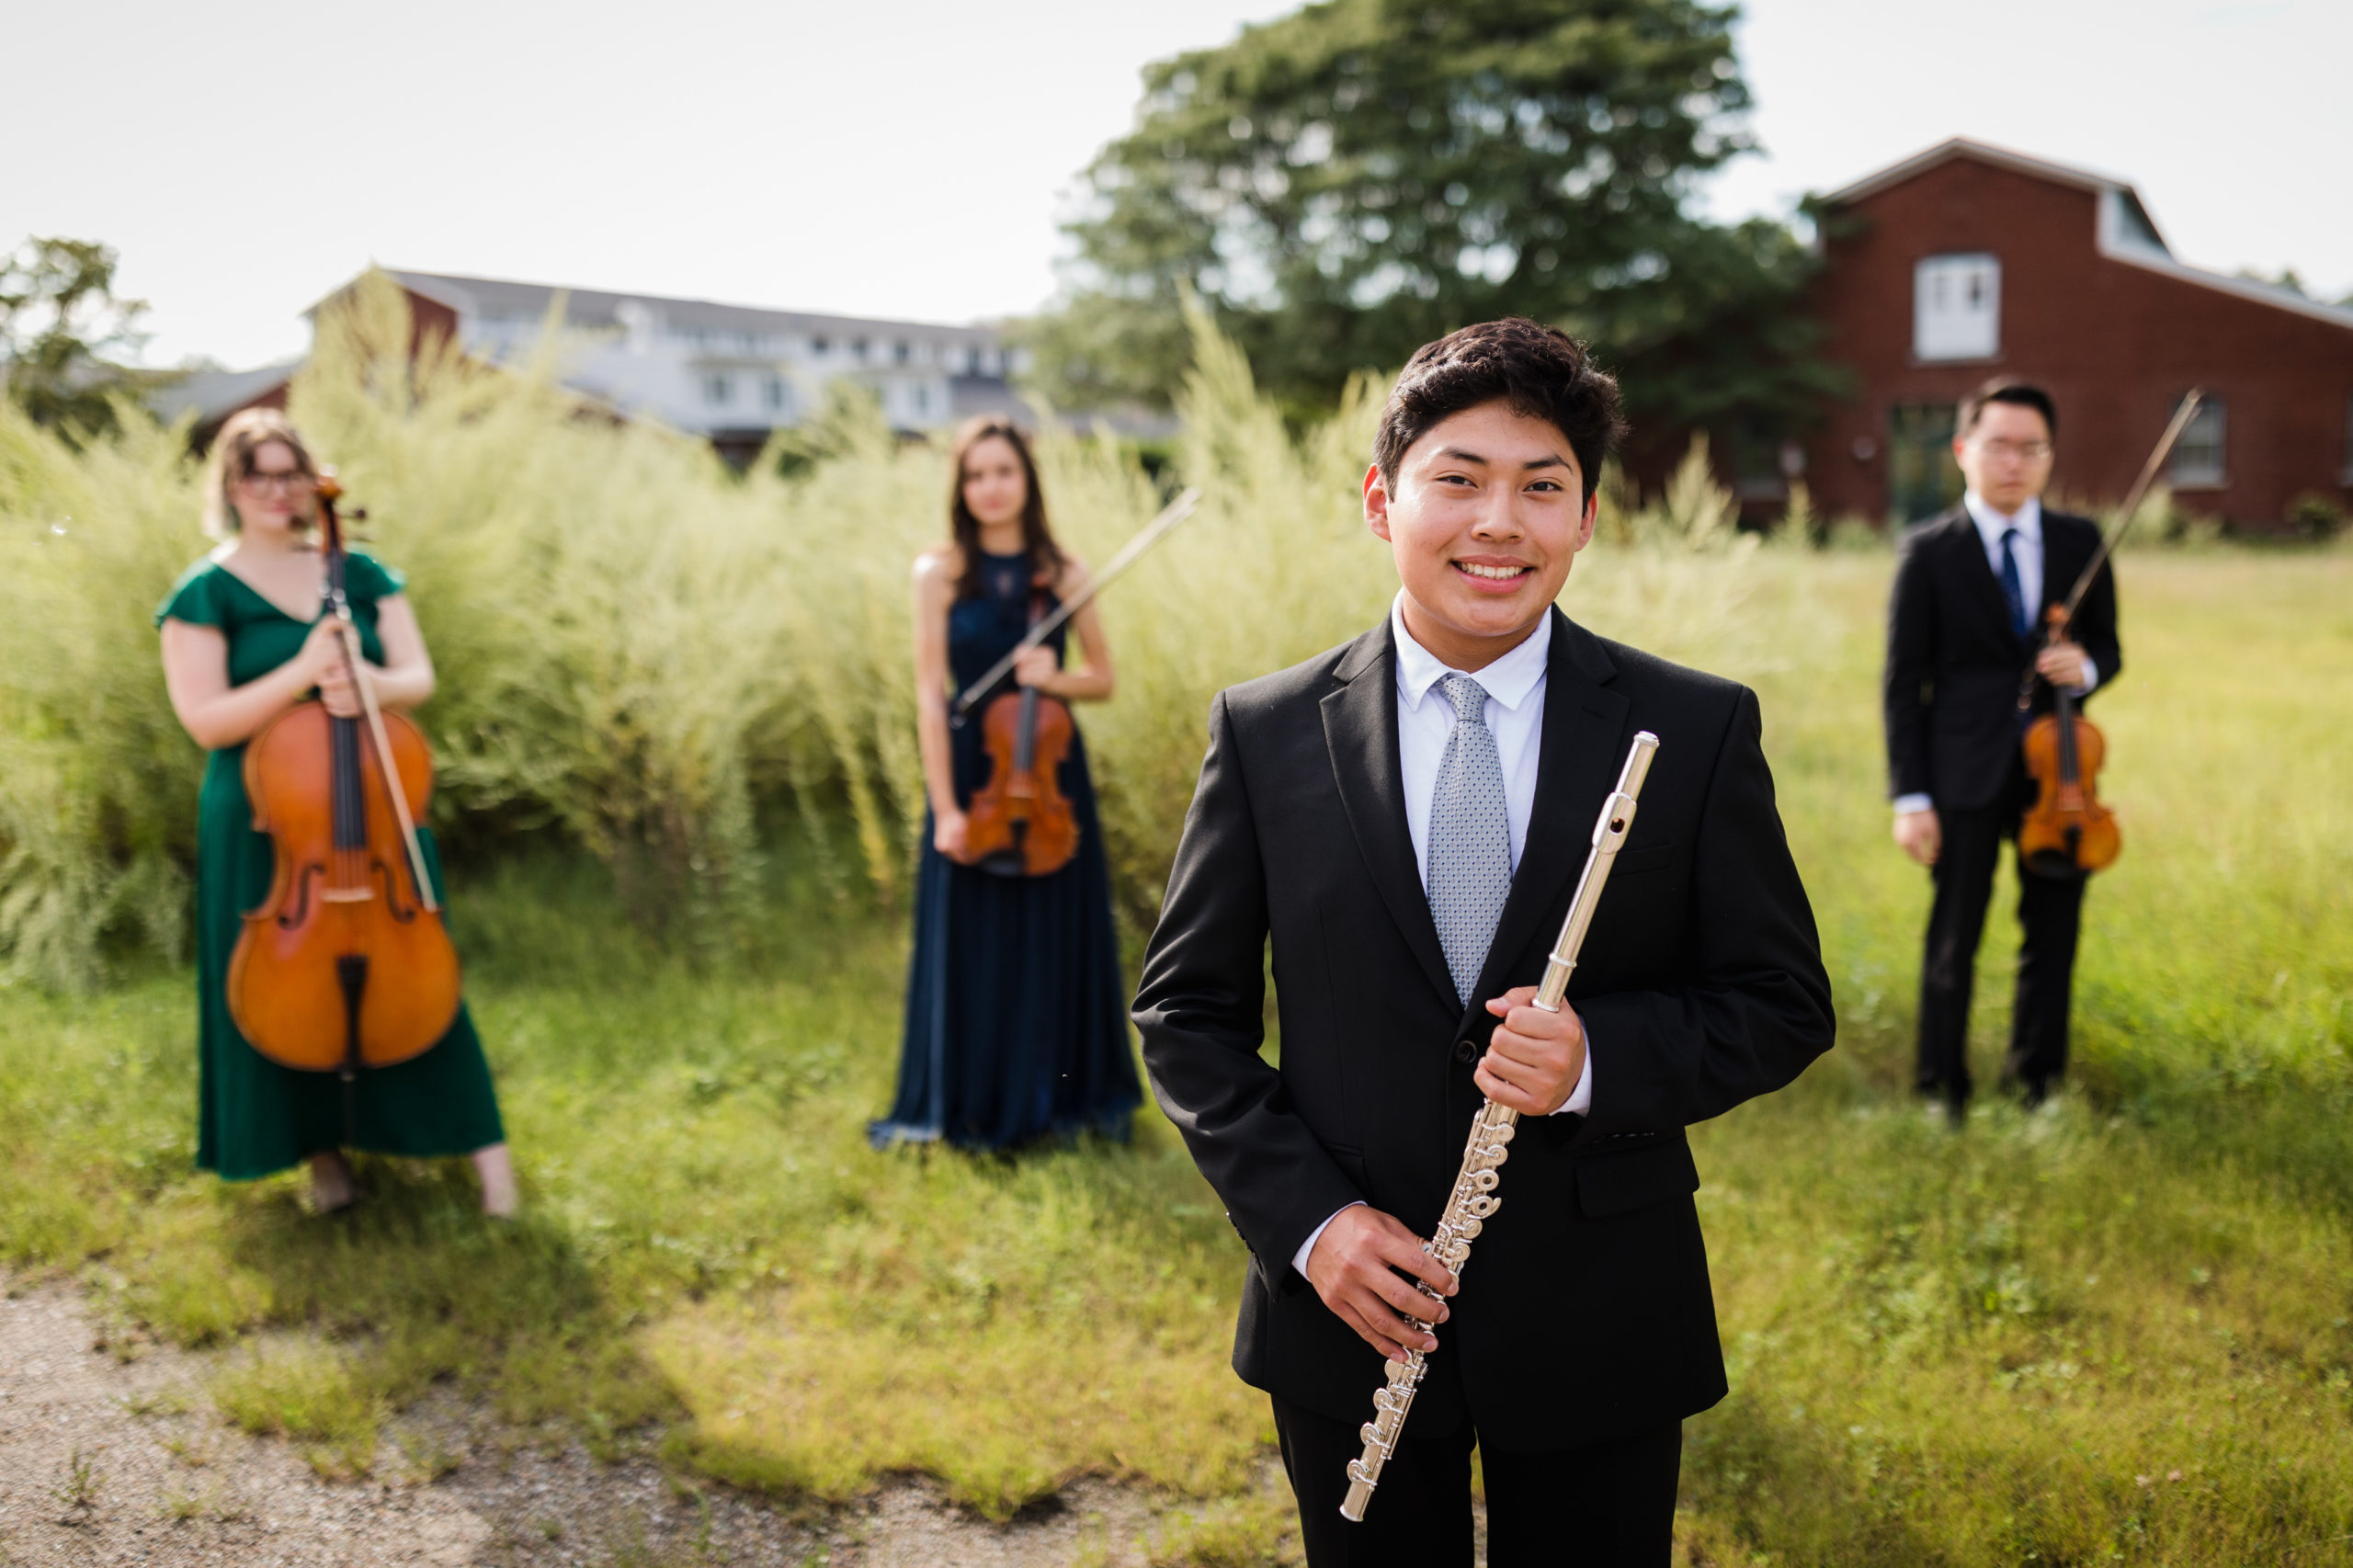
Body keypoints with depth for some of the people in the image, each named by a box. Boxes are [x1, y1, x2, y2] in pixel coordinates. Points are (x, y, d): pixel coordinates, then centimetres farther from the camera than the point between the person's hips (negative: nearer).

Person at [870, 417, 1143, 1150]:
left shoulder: (1063, 573, 1)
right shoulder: (940, 573, -4)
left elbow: (1103, 678, 8)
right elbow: (931, 694, -6)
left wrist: (1056, 679, -15)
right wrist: (945, 807, -11)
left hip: (1050, 773, 2)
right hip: (971, 773, -1)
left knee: (1058, 939, 8)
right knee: (971, 943, 5)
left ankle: (1065, 1096, 25)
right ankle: (971, 1107, 21)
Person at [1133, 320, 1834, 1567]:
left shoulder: (1697, 731, -5)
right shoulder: (1267, 733, -4)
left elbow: (1784, 1004, -1)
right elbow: (1184, 1005, 2)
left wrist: (1598, 1061, -20)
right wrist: (1302, 1215, -10)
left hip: (1601, 1324, 0)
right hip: (1349, 1312, 1)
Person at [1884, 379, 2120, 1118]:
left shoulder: (2080, 543, 7)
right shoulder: (1929, 552, -3)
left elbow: (2107, 647, 15)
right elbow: (1904, 682, -3)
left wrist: (2086, 666, -11)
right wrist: (1910, 796, -8)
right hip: (1965, 775, -3)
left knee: (2054, 933, 10)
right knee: (1953, 940, 3)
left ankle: (2036, 1082, 26)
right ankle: (1943, 1089, 17)